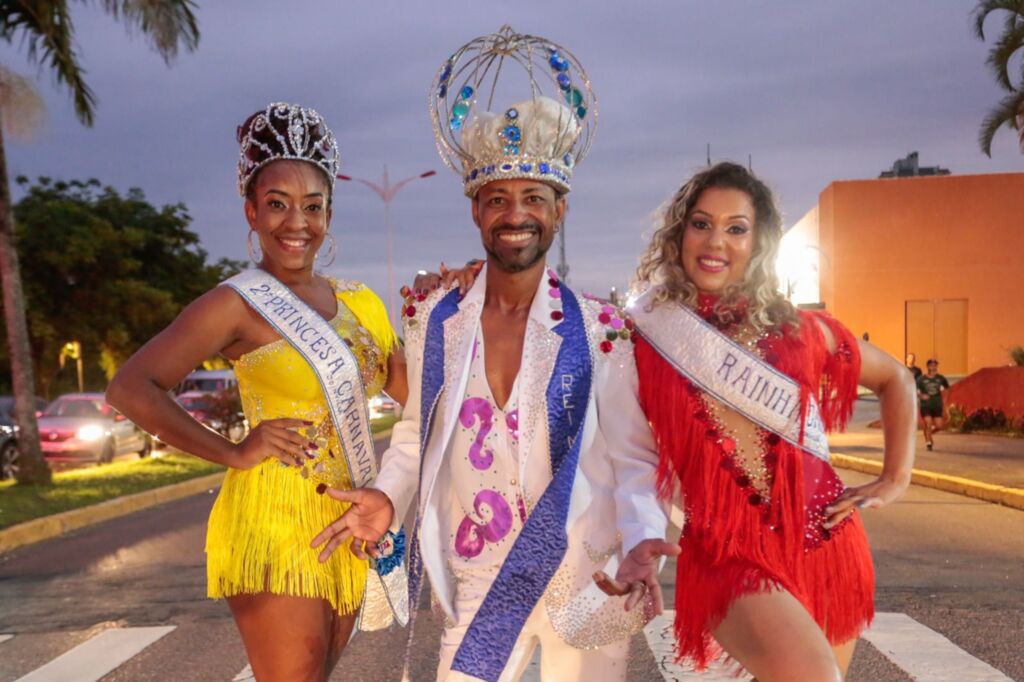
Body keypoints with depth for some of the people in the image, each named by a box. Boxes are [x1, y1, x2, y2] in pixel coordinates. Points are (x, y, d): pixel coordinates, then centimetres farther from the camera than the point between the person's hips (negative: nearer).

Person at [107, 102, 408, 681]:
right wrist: (233, 454, -15)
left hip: (346, 527, 6)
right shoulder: (239, 303, -7)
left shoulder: (357, 302, 10)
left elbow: (415, 390, 11)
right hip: (276, 523, -6)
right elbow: (131, 388, -13)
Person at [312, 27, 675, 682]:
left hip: (586, 589, -1)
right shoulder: (434, 320, -2)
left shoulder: (601, 330, -9)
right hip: (477, 589, 2)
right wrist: (387, 496, -5)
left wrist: (642, 539, -21)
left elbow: (632, 458, -5)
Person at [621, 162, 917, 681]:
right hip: (728, 554, -3)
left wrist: (895, 478, 10)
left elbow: (894, 380, 17)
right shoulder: (649, 334, -5)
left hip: (826, 547, 4)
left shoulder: (801, 332, 2)